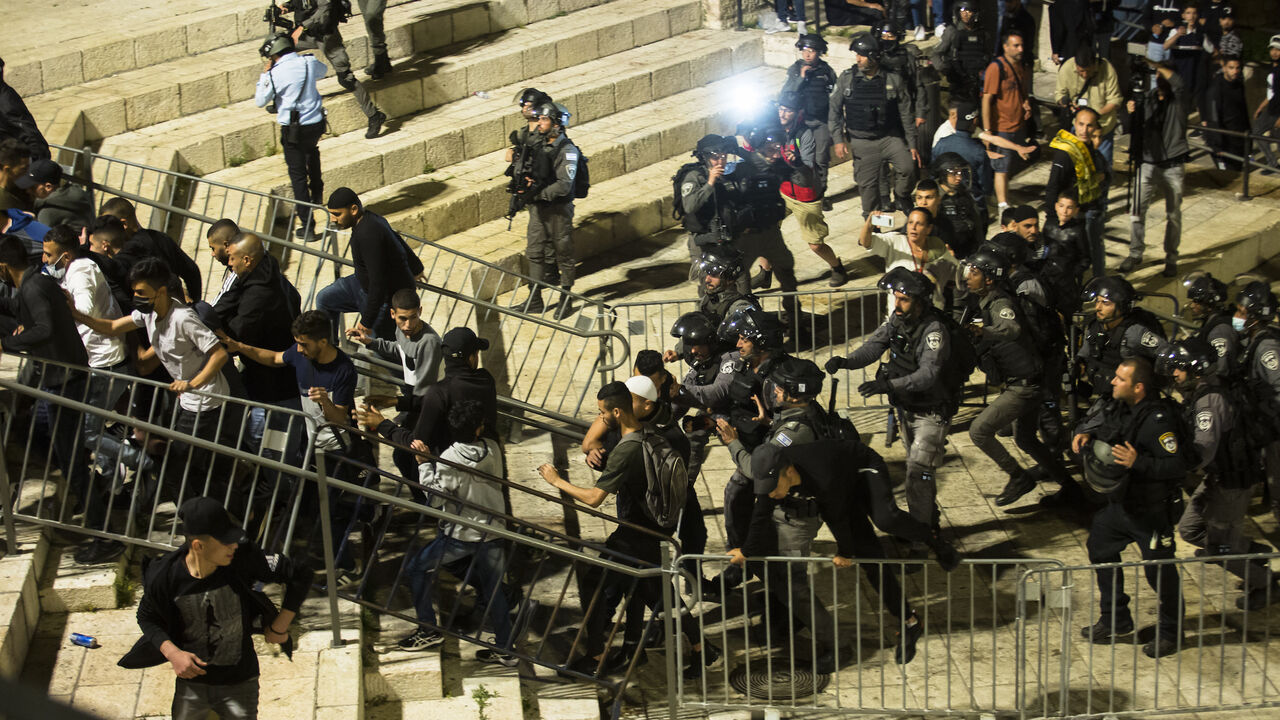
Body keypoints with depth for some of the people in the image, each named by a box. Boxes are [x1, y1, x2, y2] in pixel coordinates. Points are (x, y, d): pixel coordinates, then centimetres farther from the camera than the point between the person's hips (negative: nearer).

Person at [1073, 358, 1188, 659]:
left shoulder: (1158, 420, -26)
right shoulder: (1118, 406, -1)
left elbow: (1177, 466, -28)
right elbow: (1093, 422, 17)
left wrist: (1138, 462, -35)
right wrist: (1084, 434, -5)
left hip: (1152, 509, -9)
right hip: (1119, 501, 9)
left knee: (1159, 570, 0)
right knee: (1099, 549, 18)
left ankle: (1171, 632, 19)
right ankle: (1115, 620, 32)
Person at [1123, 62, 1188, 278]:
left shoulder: (1178, 98, -5)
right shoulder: (1148, 98, 5)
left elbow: (1180, 84, -29)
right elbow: (1138, 130, 8)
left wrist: (1156, 65, -28)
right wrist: (1132, 113, -11)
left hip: (1173, 166, -3)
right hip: (1149, 162, 3)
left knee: (1173, 215, 6)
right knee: (1137, 210, -1)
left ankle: (1171, 259, 17)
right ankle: (1135, 253, 13)